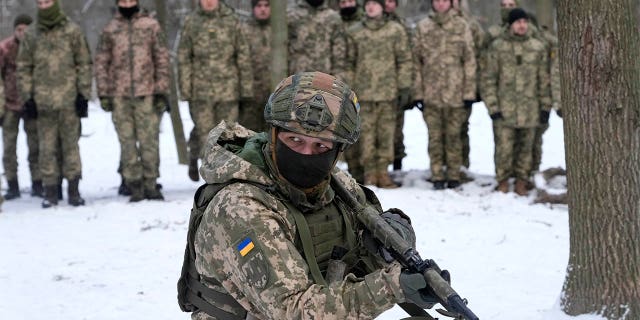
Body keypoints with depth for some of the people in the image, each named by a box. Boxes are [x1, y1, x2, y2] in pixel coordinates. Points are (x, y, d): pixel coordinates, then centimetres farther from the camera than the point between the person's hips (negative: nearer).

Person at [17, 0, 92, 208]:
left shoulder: (72, 31, 3)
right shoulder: (31, 35, 8)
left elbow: (84, 64, 4)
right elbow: (24, 67, 10)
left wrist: (83, 93, -2)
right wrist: (27, 96, 3)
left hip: (69, 98, -1)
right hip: (43, 100, 2)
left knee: (70, 143, 2)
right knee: (47, 147, 2)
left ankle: (73, 189, 7)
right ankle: (50, 191, 7)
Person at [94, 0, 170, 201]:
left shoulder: (151, 26, 6)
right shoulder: (110, 30, 8)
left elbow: (162, 59, 5)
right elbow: (101, 62, 9)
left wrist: (162, 91, -1)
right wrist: (104, 94, 2)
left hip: (146, 93, -1)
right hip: (120, 95, 1)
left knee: (149, 140, -1)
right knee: (127, 142, 2)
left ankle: (150, 184, 7)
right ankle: (135, 186, 7)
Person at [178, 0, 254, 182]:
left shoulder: (232, 21, 3)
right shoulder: (191, 23, 3)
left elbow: (244, 57, 4)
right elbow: (183, 58, 4)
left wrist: (246, 90, 1)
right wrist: (185, 90, -2)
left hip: (228, 90, 0)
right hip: (201, 90, 0)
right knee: (205, 133, -2)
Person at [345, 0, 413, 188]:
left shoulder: (396, 30, 4)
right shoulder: (354, 33, 7)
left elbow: (405, 60, 4)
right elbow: (349, 63, 9)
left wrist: (404, 87, -2)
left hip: (389, 92, 0)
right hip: (364, 92, 0)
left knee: (386, 132, 2)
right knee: (367, 132, 0)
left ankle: (383, 172, 9)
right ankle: (369, 173, 6)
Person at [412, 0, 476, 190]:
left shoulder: (461, 27, 2)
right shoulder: (423, 27, 5)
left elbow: (469, 60, 2)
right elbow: (416, 60, 6)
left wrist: (469, 92, -3)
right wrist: (418, 92, 0)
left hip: (455, 93, -1)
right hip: (431, 93, 1)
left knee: (453, 136, 4)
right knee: (435, 137, 4)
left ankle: (454, 176, 13)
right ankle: (437, 176, 11)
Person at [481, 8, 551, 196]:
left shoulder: (538, 48, 7)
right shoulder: (497, 47, 0)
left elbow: (544, 80, 10)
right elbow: (489, 79, 0)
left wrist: (545, 106, 6)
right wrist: (493, 107, -7)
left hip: (529, 109, 2)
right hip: (504, 109, -2)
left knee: (525, 148, 8)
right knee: (504, 148, -3)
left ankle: (521, 182, 19)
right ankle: (503, 182, 12)